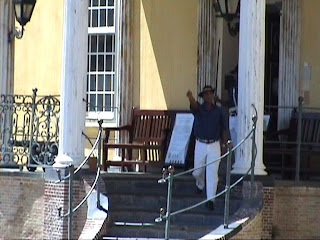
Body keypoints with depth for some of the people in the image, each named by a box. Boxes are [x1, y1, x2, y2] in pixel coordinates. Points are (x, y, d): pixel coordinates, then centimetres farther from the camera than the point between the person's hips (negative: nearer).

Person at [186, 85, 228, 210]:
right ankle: (200, 185, 46)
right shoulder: (198, 109, -4)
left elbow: (223, 129, 9)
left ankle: (210, 199, -6)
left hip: (214, 145, -1)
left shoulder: (219, 111, 0)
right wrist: (190, 97, -53)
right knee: (197, 172, 12)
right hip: (200, 145, 1)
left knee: (212, 173, -8)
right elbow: (193, 104, -29)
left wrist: (223, 146, 8)